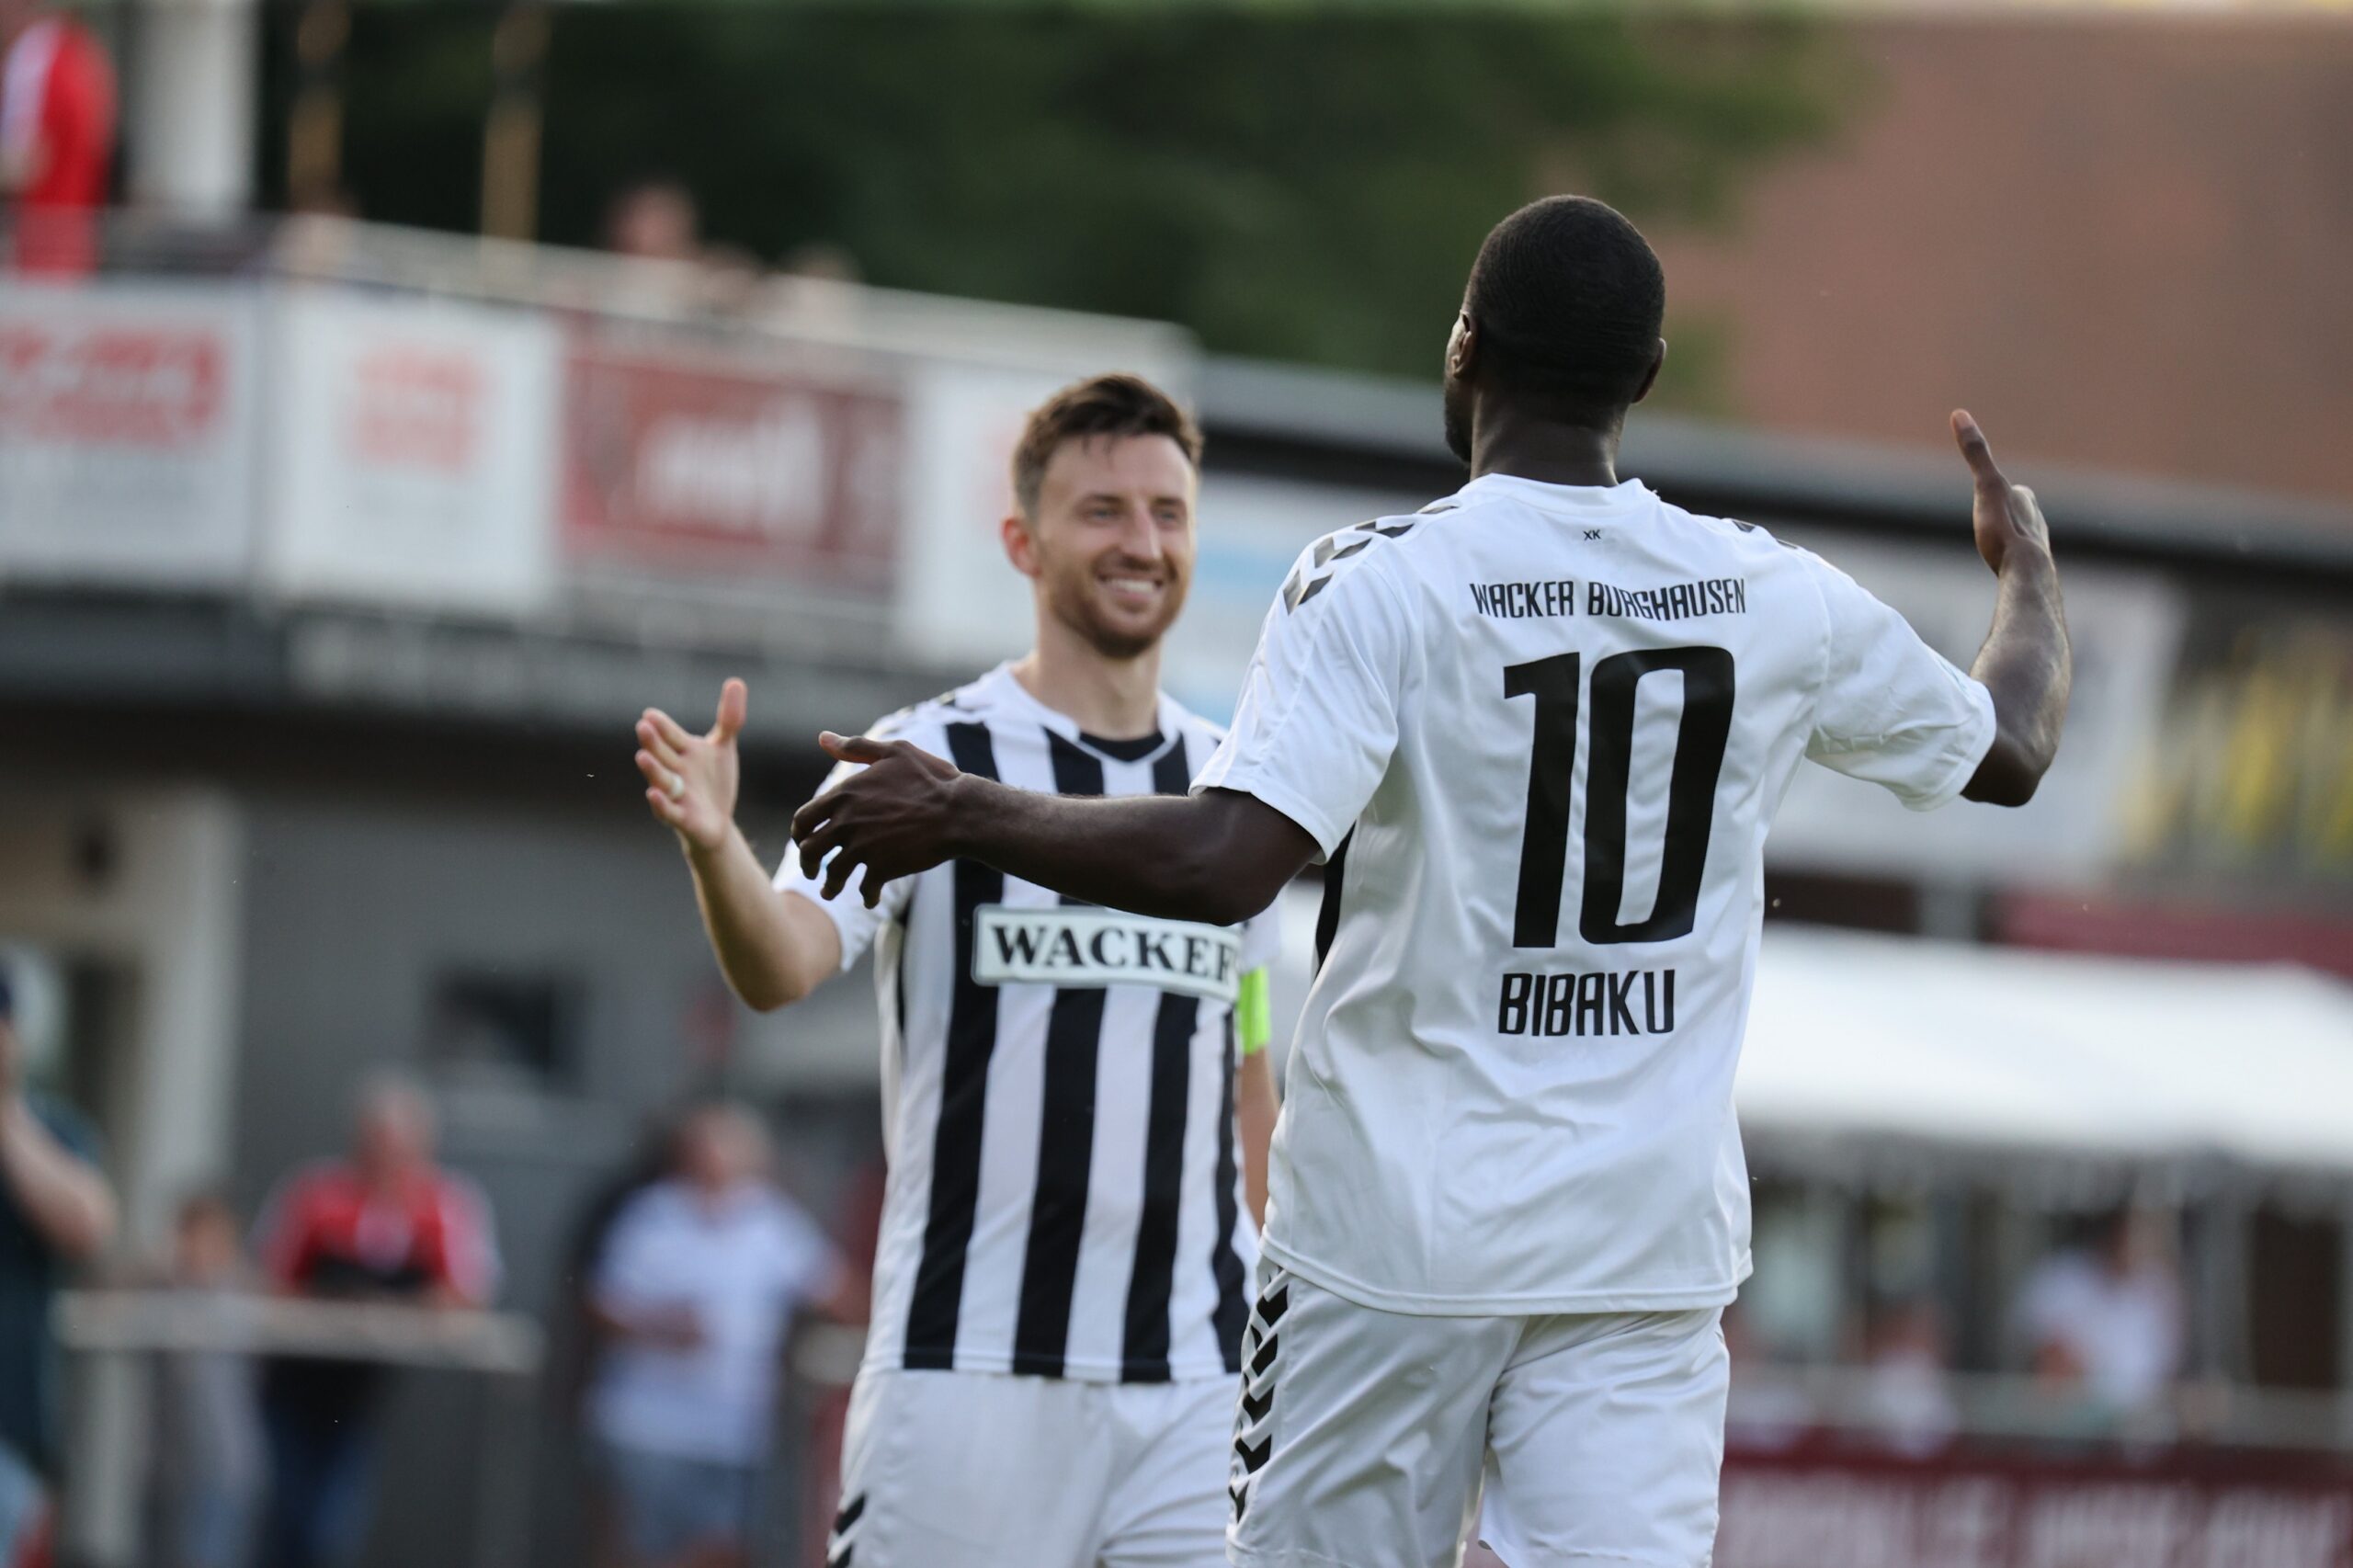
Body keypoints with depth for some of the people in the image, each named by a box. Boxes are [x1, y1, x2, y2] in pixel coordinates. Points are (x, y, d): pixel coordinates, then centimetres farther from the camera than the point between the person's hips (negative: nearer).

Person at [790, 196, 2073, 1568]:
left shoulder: (1380, 584, -10)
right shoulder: (1779, 601, 3)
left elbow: (1224, 863, -22)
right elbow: (2010, 753, 20)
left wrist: (961, 813, -9)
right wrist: (2029, 564, 41)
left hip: (1399, 1236, -3)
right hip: (1649, 1248, 3)